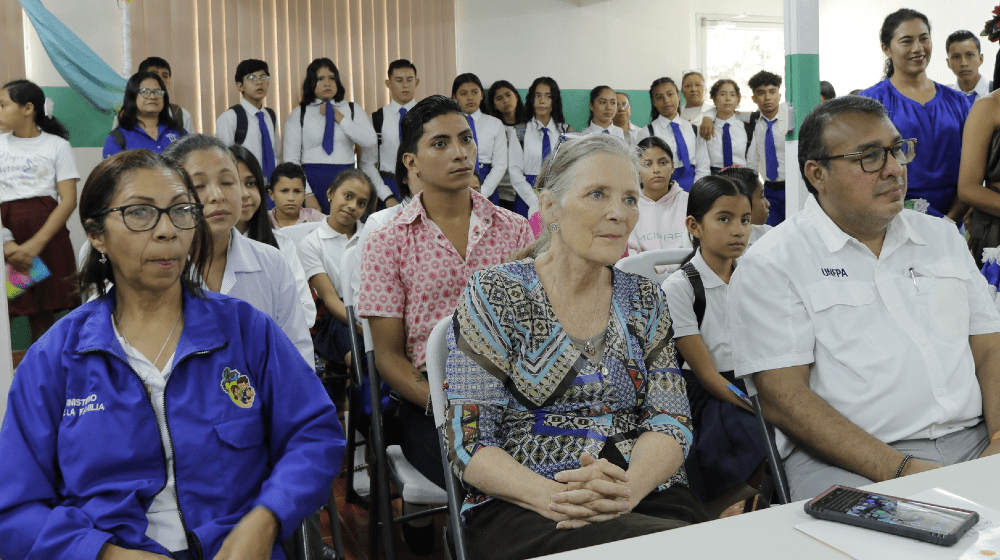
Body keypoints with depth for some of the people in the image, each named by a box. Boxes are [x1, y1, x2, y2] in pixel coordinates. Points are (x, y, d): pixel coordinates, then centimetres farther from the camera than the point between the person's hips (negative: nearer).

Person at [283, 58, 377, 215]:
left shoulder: (353, 109, 11)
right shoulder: (299, 114, 6)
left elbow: (371, 141, -5)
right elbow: (291, 159, 1)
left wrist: (339, 118, -4)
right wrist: (307, 194, -9)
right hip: (312, 180, -1)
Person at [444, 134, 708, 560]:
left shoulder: (645, 300, 12)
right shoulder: (496, 296, -1)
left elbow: (670, 420, 4)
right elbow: (468, 442, -5)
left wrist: (628, 489, -19)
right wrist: (552, 498, -24)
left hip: (646, 498, 5)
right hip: (522, 508, -4)